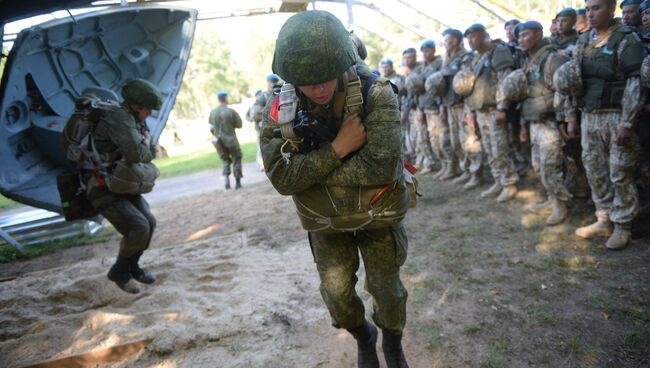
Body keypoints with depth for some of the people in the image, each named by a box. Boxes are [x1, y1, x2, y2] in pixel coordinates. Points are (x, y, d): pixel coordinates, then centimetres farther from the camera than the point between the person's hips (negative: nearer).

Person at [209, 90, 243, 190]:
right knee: (236, 159, 13)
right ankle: (238, 182, 14)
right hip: (231, 140, -3)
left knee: (225, 160, 19)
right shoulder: (231, 111, -14)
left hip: (219, 141, 3)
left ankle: (225, 176, -4)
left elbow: (211, 127, 6)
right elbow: (239, 125, -6)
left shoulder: (212, 112, -2)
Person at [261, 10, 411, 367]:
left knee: (387, 289, 12)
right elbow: (282, 178, -22)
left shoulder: (376, 94, -24)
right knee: (336, 292, 8)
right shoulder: (280, 109, -16)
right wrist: (337, 148, -31)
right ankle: (363, 338, 42)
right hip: (325, 223, 2)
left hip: (377, 215, -1)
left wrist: (311, 170, -24)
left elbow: (380, 166, -32)